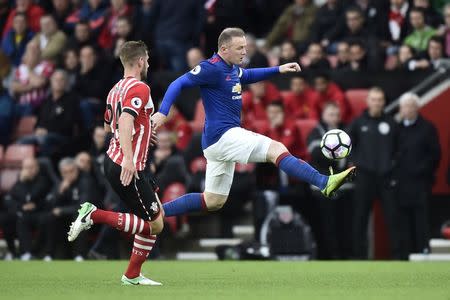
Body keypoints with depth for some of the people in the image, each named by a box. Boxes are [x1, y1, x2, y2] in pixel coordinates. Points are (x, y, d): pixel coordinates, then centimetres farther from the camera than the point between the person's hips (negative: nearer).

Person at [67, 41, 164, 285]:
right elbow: (125, 121, -29)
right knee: (155, 225, -4)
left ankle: (133, 275, 16)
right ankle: (94, 215, -12)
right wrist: (128, 158, -38)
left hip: (112, 161, 10)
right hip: (128, 169, -10)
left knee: (158, 213, 18)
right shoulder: (140, 89, -13)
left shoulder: (116, 89, 14)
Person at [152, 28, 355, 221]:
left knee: (213, 202, 14)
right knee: (276, 149, -20)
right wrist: (162, 113, -27)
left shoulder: (232, 68, 15)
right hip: (222, 134, -10)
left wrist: (278, 70, 28)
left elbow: (247, 75, 36)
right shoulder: (212, 68, -13)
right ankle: (325, 183, -31)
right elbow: (179, 84, -16)